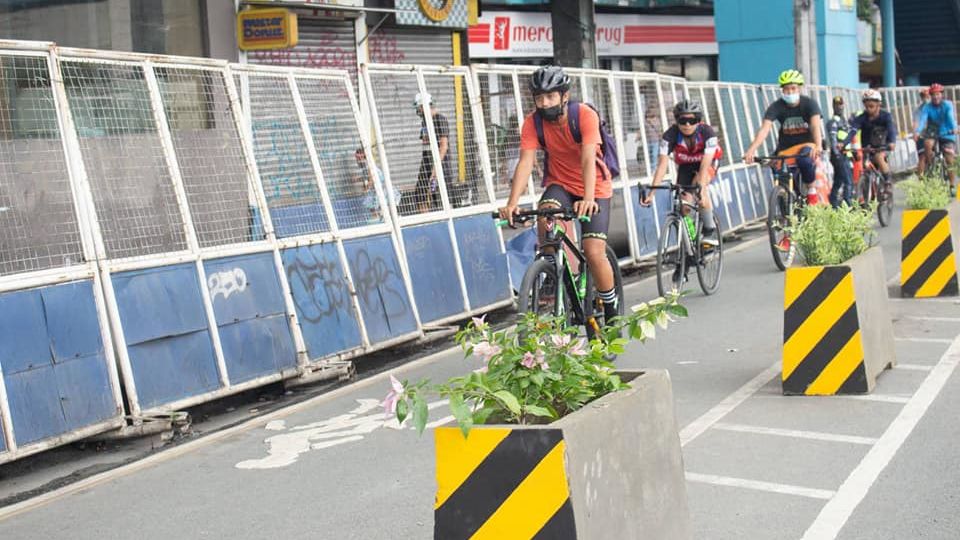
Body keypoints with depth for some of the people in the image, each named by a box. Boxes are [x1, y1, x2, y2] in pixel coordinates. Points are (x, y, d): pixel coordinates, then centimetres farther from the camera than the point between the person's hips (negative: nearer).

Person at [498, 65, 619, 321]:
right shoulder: (533, 122, -15)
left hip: (595, 188, -3)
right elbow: (526, 162, -24)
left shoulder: (585, 116, -24)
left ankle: (612, 313, 8)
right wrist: (512, 203, -39)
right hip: (559, 184, 3)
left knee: (594, 253, -14)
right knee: (545, 216, -32)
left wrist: (588, 199, -50)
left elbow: (588, 160, -34)